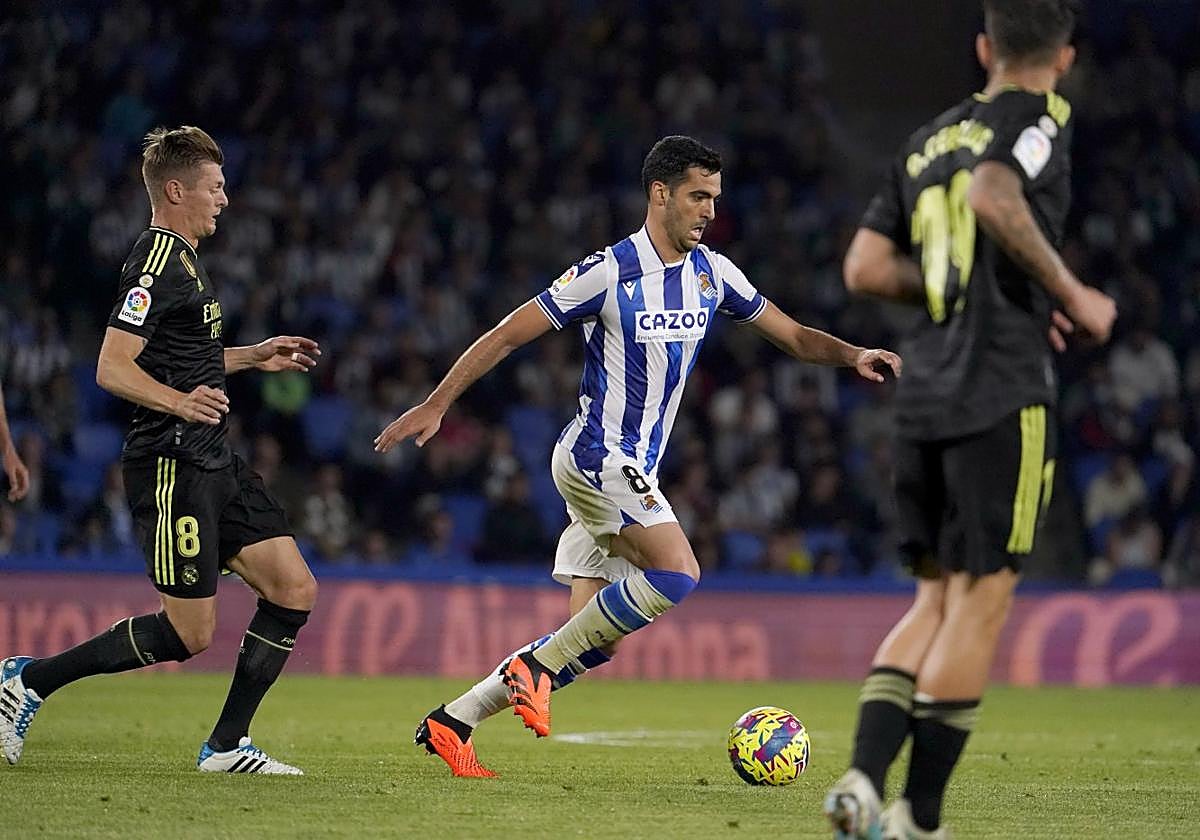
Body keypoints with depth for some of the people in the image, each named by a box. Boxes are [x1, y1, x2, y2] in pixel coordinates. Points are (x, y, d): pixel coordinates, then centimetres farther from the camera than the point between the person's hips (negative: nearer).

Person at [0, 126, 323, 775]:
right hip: (171, 467, -10)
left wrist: (252, 357, 27)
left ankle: (225, 746, 7)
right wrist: (181, 401, -37)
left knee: (294, 589, 2)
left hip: (212, 463, 10)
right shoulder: (157, 262, -14)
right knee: (188, 634, -8)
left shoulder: (182, 259, 18)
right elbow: (112, 368, -23)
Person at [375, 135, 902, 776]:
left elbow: (794, 336, 13)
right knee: (677, 575, -24)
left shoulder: (712, 274, 6)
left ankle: (451, 722, 9)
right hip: (598, 456, -8)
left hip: (633, 472, 8)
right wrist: (435, 405, -9)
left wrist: (852, 355, -7)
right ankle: (537, 665, -13)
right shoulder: (610, 272, -13)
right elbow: (507, 336, -9)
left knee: (591, 642, 3)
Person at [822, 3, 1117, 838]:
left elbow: (865, 268, 13)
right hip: (1003, 391, -7)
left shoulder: (927, 140, 18)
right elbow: (994, 198, -22)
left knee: (938, 599, 14)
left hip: (923, 392, 7)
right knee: (980, 601, -1)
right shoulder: (1042, 116, -2)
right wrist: (1069, 293, -13)